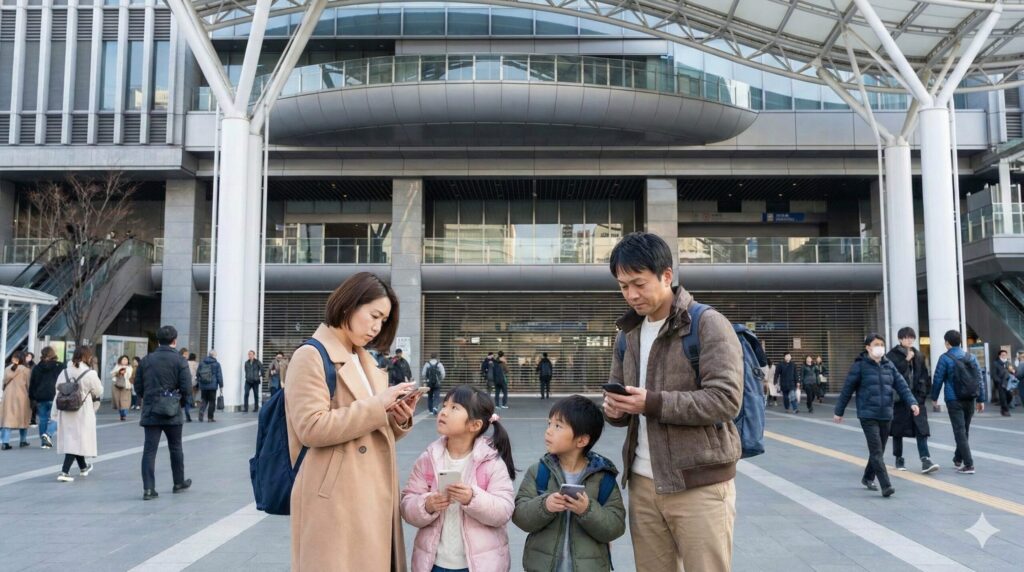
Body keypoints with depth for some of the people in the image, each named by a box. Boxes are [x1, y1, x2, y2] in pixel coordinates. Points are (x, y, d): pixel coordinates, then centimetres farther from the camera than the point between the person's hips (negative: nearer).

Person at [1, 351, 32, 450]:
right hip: (22, 396, -2)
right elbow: (29, 385, -4)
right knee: (23, 418, 12)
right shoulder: (25, 370, -7)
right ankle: (23, 440, 21)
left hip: (8, 396, 2)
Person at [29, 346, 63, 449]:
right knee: (54, 418, 0)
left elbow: (32, 385, 12)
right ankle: (48, 434, -25)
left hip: (40, 398, 4)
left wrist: (32, 398, 17)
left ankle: (44, 442, 12)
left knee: (43, 419, 10)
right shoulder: (60, 366, -1)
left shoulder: (36, 368, 10)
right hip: (54, 397, -4)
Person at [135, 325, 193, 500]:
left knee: (149, 450, 2)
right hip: (172, 413, -2)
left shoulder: (146, 360, 4)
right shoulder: (179, 361, -7)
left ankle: (148, 489, -3)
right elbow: (186, 388, -11)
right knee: (175, 448, 13)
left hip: (150, 412, 2)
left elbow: (138, 387, 6)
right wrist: (182, 401, 8)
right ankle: (179, 483, 26)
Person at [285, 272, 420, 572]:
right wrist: (377, 405, -18)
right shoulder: (311, 357, -9)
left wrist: (399, 418, -1)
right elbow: (310, 428, -19)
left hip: (374, 496, 8)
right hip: (336, 500, -8)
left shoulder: (366, 361, 17)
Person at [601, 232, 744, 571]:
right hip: (642, 483, 6)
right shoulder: (628, 334, 13)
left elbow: (726, 400, -16)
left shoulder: (708, 324, -7)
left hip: (700, 484, -5)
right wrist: (614, 409, -5)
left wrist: (652, 403, -22)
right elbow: (617, 394, 19)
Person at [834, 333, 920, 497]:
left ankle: (868, 478, 32)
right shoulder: (860, 365, -7)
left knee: (879, 451, 14)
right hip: (868, 416, -5)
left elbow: (901, 385, 3)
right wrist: (839, 411, 0)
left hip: (886, 415, 6)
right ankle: (886, 486, -12)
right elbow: (847, 389, -3)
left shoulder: (889, 365, 9)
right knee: (876, 451, -11)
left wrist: (911, 402, -13)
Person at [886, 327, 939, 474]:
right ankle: (899, 459, 19)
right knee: (898, 430, 6)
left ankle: (925, 460, -10)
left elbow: (924, 376, 10)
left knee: (921, 429, -6)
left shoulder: (918, 356, 11)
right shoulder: (892, 355, -3)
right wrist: (906, 360, -18)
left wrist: (922, 393, -1)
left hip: (916, 397, 3)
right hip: (899, 397, -3)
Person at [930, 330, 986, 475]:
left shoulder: (945, 358, -8)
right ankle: (958, 459, 32)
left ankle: (969, 465, -11)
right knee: (964, 430, 18)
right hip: (970, 399, 5)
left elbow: (938, 379, -6)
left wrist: (934, 397, 7)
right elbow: (979, 378, 8)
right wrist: (981, 399, 13)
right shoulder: (971, 357, 7)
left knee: (960, 432, -4)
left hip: (954, 400, -5)